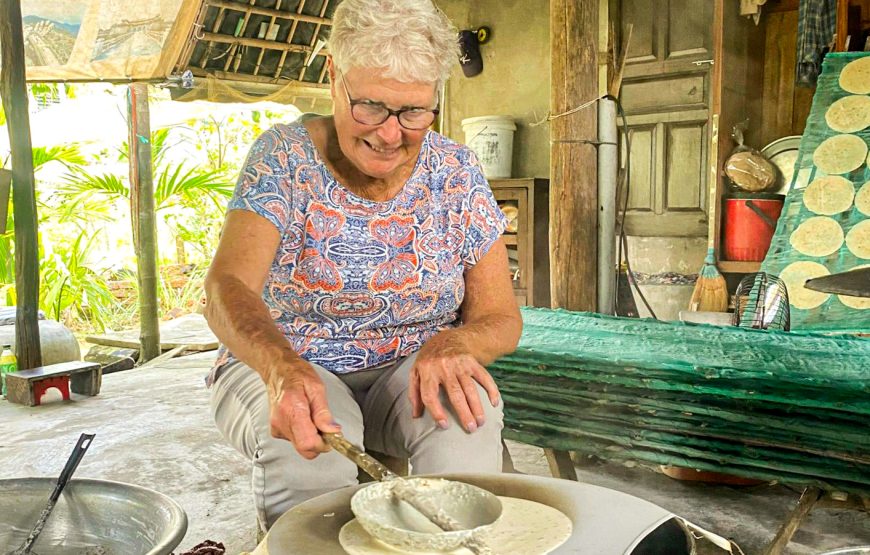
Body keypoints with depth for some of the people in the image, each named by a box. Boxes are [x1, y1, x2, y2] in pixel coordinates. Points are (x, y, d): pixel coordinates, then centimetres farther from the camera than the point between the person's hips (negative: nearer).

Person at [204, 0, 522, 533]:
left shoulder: (455, 171, -5)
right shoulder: (286, 156, -10)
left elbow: (501, 319, -4)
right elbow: (228, 284, -24)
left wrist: (452, 344, -29)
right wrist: (283, 367, -47)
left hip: (408, 371, 1)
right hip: (279, 368, -1)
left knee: (466, 415, -30)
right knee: (307, 444, -33)